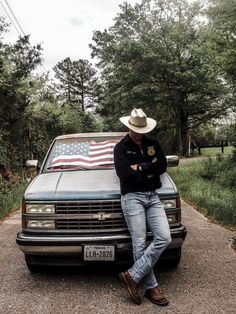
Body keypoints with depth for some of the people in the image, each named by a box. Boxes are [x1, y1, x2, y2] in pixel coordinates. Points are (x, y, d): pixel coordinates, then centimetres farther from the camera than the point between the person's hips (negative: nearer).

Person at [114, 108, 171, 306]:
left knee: (164, 238, -9)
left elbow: (163, 166, -1)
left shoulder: (153, 144, 14)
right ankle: (152, 287, 9)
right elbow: (124, 174, -13)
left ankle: (133, 275, -2)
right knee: (140, 244, -6)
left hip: (153, 197, 4)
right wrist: (149, 170, -4)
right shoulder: (121, 147, 3)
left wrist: (139, 167, -8)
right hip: (132, 197, -4)